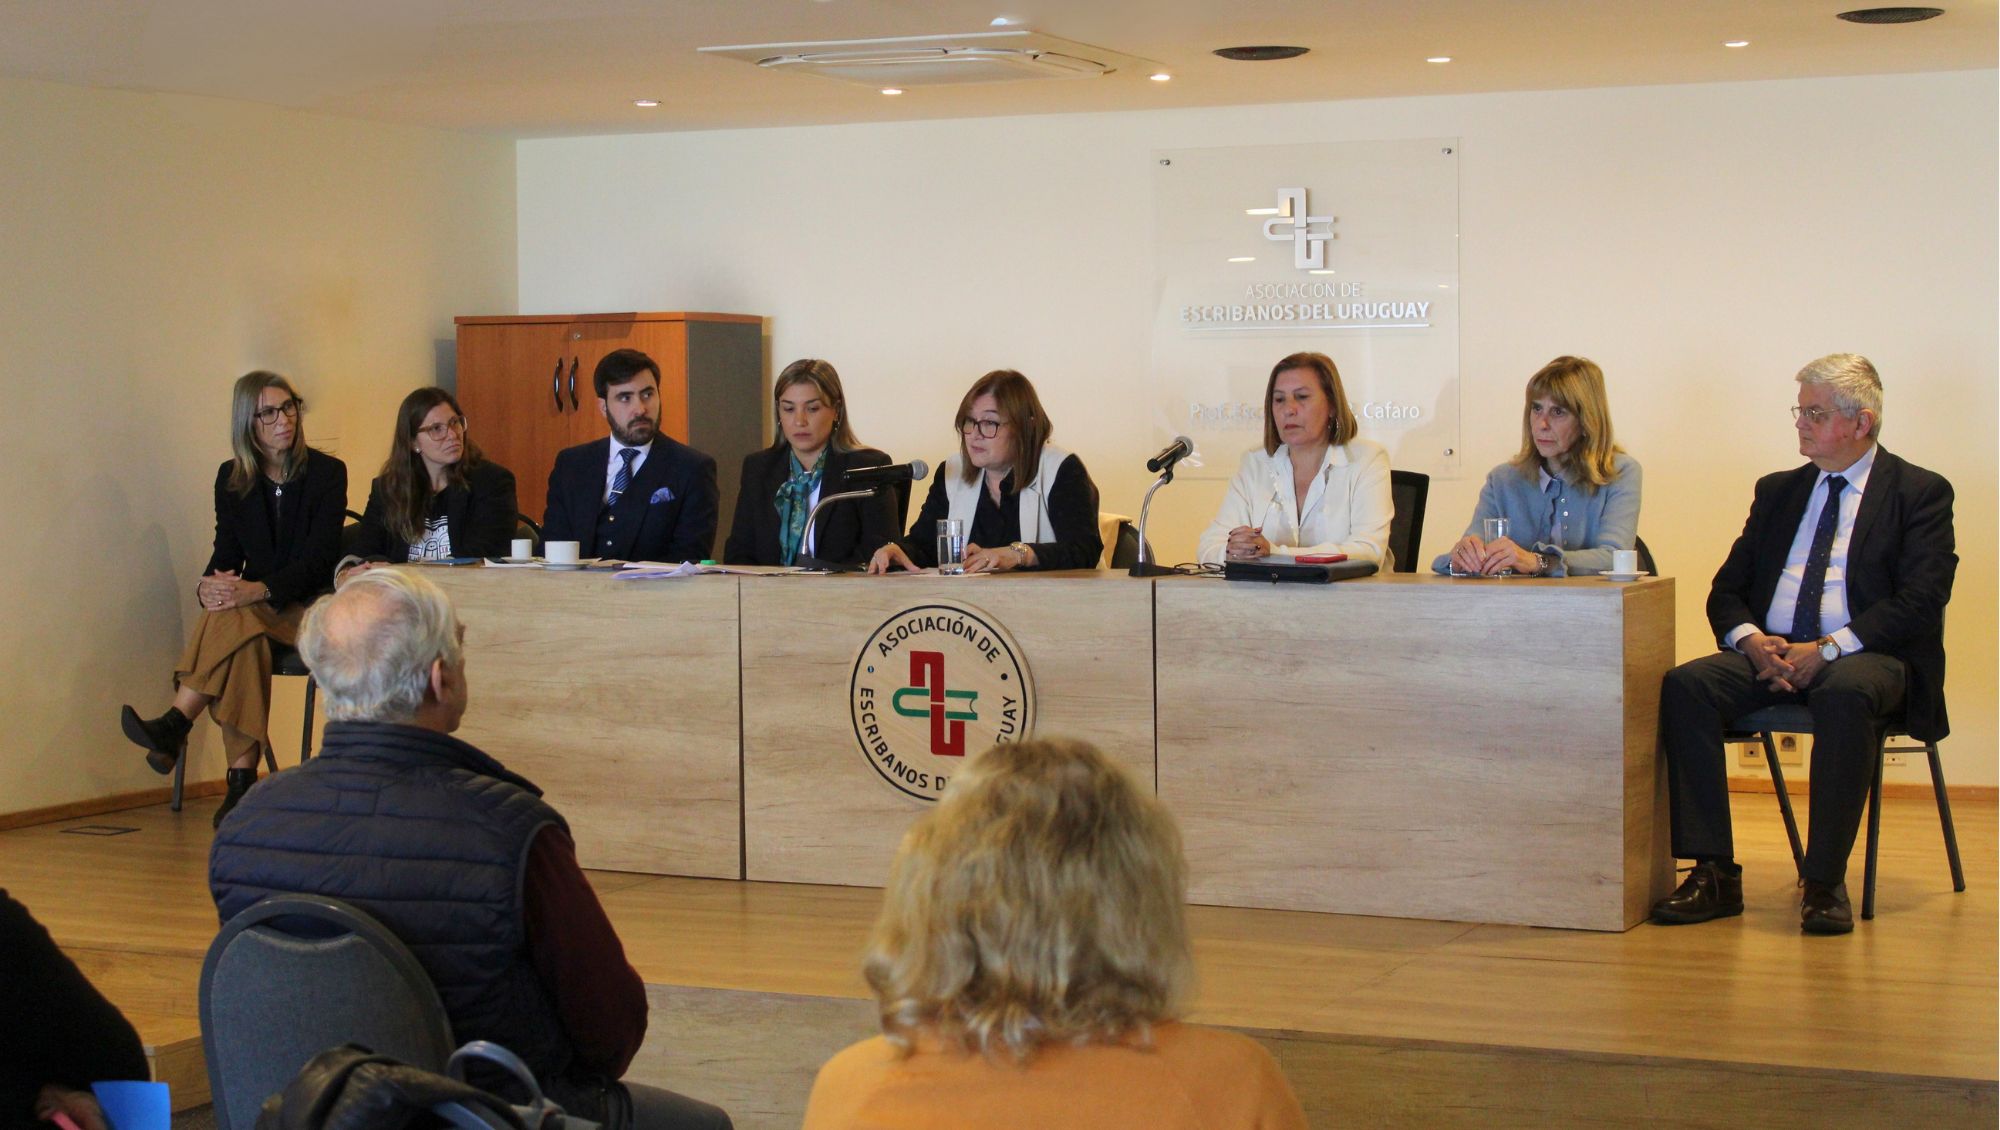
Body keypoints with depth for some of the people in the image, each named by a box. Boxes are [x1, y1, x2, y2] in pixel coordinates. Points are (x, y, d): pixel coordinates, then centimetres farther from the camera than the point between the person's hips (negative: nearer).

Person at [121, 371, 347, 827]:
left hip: (308, 610, -3)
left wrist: (257, 590, -28)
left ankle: (175, 726, -42)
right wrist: (208, 585, -21)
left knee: (235, 620, -35)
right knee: (245, 643, -35)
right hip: (253, 606, 3)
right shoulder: (232, 479, 10)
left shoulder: (326, 472, -3)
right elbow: (226, 555, 5)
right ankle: (242, 779, -41)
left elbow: (319, 558, -12)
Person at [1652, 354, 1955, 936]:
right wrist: (1751, 640, -8)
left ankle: (1825, 882, -30)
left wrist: (1828, 649, -19)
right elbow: (1726, 590, 16)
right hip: (1771, 651, 5)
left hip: (1869, 656, -5)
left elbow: (1920, 601, -8)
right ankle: (1714, 874, -24)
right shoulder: (1778, 491, 21)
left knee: (1845, 695, -40)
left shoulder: (1921, 492, 5)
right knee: (1684, 685, -24)